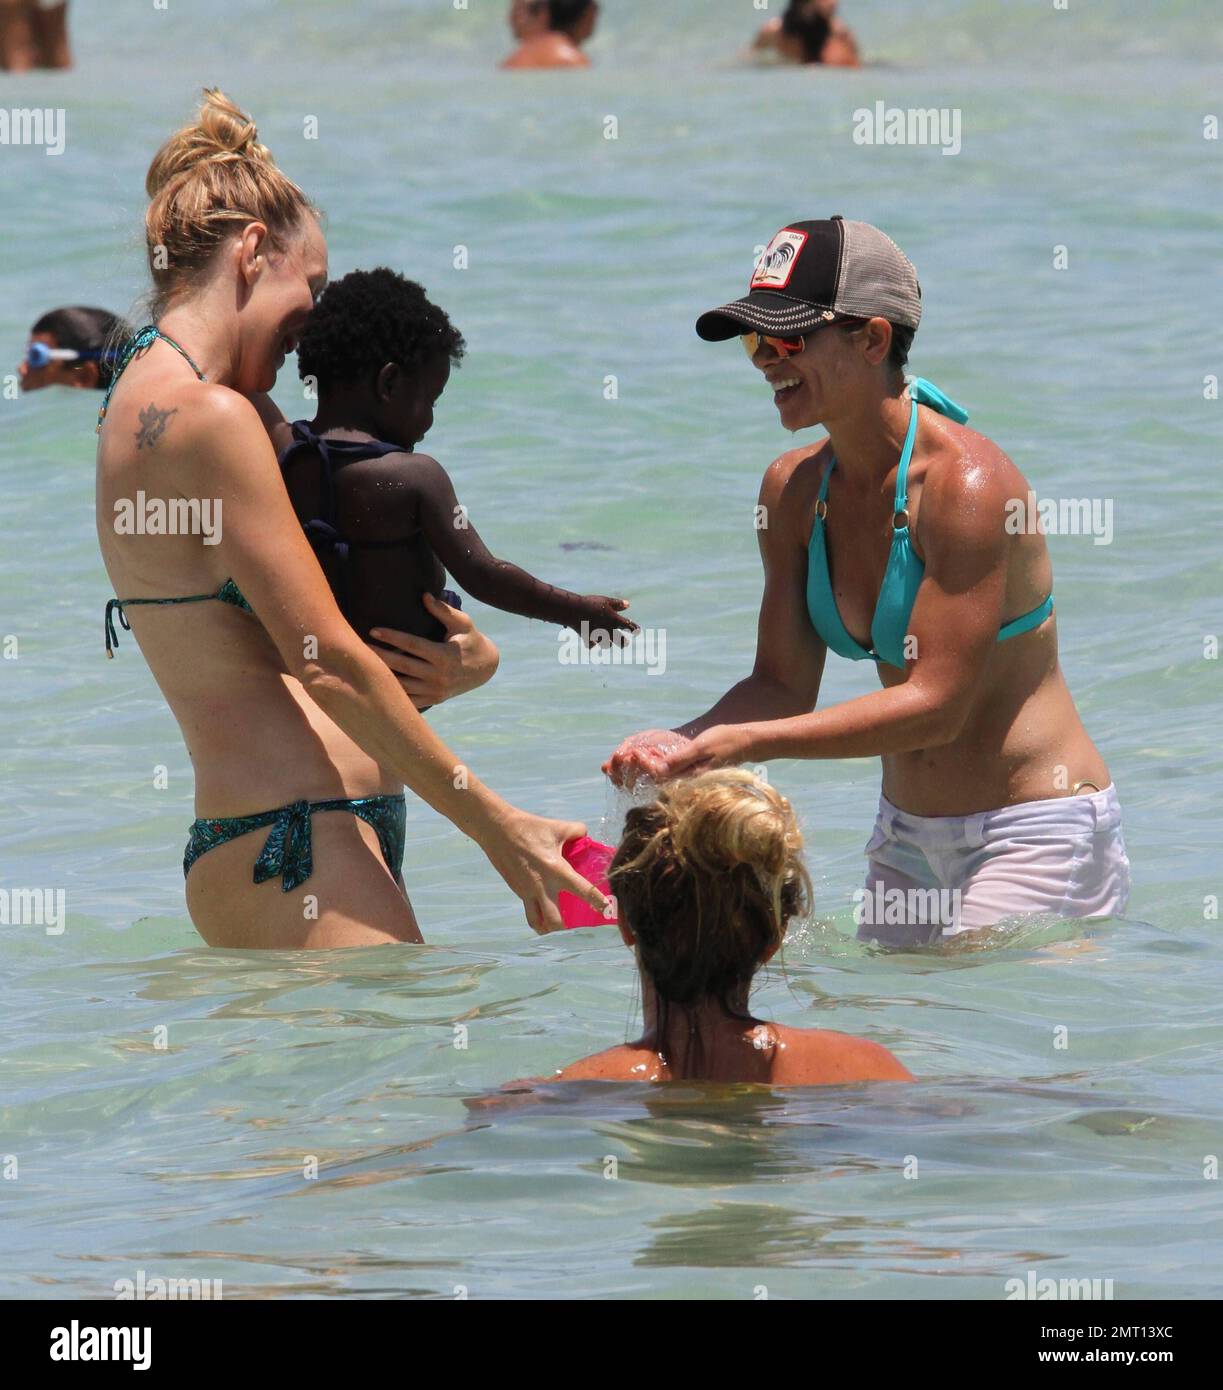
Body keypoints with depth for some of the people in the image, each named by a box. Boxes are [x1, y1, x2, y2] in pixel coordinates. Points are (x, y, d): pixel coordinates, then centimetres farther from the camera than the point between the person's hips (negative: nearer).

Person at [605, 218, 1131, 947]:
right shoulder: (794, 488, 2)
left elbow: (935, 703, -25)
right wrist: (683, 744, -17)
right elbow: (783, 685, 4)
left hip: (1035, 834, -8)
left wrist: (742, 743, -27)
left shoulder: (966, 481, -21)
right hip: (907, 836, 8)